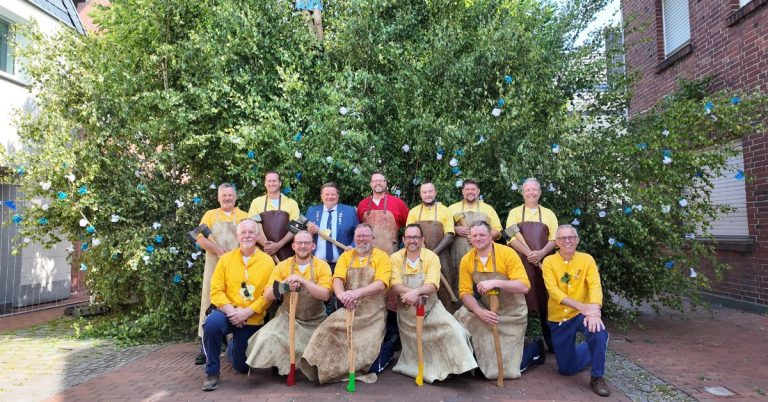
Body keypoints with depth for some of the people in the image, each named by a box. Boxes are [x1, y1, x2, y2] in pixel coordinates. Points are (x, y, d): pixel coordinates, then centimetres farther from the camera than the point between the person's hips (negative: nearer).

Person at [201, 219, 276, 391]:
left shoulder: (268, 261, -6)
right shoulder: (226, 258, -2)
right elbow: (216, 291, -5)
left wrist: (247, 312, -20)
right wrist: (230, 310, -20)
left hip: (253, 320, 0)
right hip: (228, 314, 0)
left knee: (242, 367, 8)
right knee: (212, 323, -35)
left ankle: (233, 349, 47)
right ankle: (212, 372, -13)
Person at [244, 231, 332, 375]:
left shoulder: (322, 266, -5)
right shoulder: (282, 266, 0)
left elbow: (325, 295, -18)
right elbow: (267, 296, -5)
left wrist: (302, 280, -29)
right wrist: (285, 283, -23)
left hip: (315, 322, 0)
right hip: (287, 318, 1)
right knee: (267, 338, -22)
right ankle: (279, 365, 5)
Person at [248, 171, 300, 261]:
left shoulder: (291, 203, 6)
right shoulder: (257, 202, 8)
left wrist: (278, 245, -10)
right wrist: (265, 244, -11)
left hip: (285, 252, 0)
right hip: (263, 250, 0)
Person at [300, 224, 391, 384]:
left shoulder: (381, 256, 1)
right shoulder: (346, 256, 13)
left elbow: (381, 284, -14)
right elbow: (337, 279, -4)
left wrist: (357, 293, -32)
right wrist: (342, 295, -29)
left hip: (373, 313, -3)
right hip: (349, 310, 3)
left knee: (365, 344, -22)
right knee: (329, 328, -23)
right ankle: (327, 368, -12)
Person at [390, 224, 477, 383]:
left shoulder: (432, 257, -7)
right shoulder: (395, 258, -2)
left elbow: (432, 285, -20)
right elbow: (395, 285, -14)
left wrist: (415, 292, -39)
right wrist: (412, 293, -33)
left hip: (430, 308, -1)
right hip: (406, 312, 1)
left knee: (451, 328, -22)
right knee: (413, 348, 7)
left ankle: (460, 364, -9)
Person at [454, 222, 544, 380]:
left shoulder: (508, 253, -19)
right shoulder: (466, 260, -7)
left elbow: (524, 286, -25)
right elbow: (465, 293, -8)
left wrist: (496, 283, -38)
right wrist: (479, 312, -26)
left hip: (511, 314, -4)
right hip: (486, 309, 4)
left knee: (508, 367, -3)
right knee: (461, 318, -23)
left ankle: (534, 348, 28)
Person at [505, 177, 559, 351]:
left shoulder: (548, 214, 14)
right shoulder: (515, 212, 8)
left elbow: (554, 238, 5)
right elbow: (511, 238, -3)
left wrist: (541, 253, -12)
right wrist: (529, 253, -15)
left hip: (543, 262, 2)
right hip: (520, 262, -1)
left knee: (545, 301, 4)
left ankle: (551, 342, 14)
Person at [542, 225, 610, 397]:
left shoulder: (587, 259, -4)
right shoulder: (549, 261, -7)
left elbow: (595, 286, -18)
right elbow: (553, 291, -20)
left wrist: (594, 311, -37)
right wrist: (581, 306, -33)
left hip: (581, 315, -1)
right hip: (558, 319, 1)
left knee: (597, 331, -36)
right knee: (566, 369, 8)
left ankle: (597, 377, -12)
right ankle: (593, 349, 38)